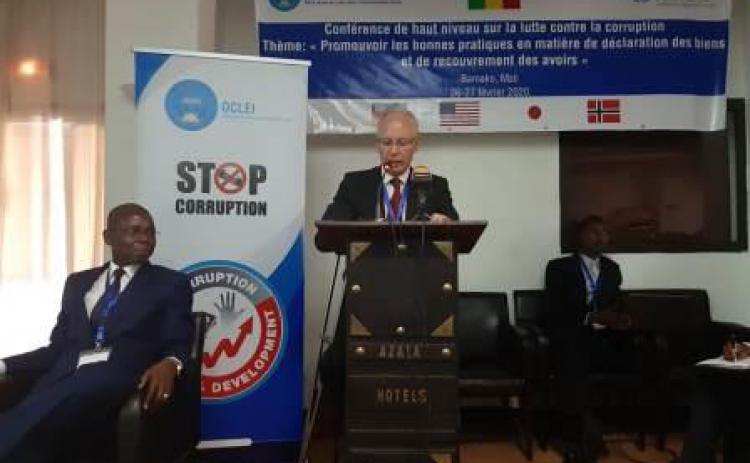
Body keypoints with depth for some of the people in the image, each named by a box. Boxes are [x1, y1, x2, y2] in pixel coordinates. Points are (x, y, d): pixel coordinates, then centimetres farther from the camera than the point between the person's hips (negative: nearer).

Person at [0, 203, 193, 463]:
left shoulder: (171, 284, 12)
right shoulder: (77, 282, 23)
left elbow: (178, 346, 3)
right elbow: (57, 347, 20)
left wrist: (169, 365, -22)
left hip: (120, 382, -3)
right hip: (65, 380, 3)